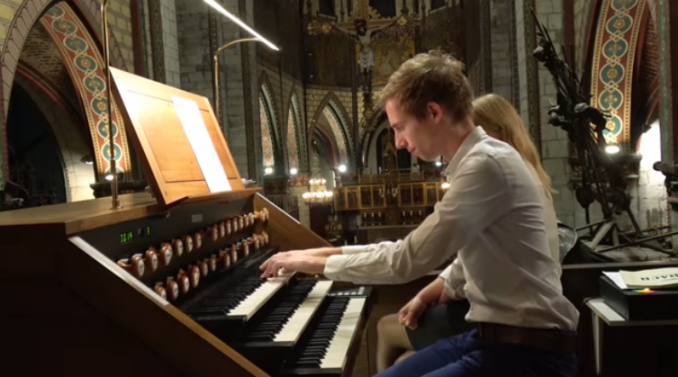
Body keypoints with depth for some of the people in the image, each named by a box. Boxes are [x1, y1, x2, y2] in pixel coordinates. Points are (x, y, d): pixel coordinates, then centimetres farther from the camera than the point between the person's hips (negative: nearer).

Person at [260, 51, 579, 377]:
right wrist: (330, 252, 12)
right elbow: (414, 250, 16)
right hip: (492, 336, 9)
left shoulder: (487, 163, -20)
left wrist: (319, 263, -8)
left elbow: (407, 262, -22)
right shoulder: (476, 160, 11)